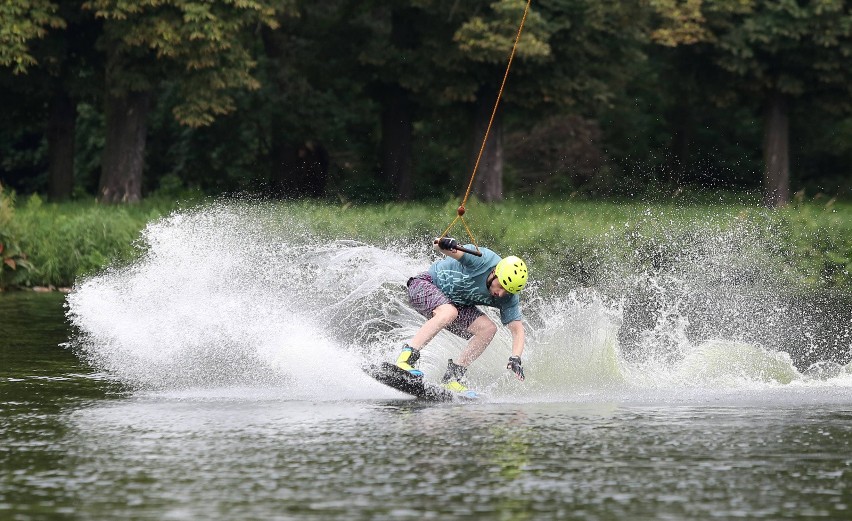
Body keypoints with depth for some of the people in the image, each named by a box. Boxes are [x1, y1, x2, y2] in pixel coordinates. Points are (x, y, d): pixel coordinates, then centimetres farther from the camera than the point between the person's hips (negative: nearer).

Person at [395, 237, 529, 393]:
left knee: (488, 329, -13)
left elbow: (517, 330, -13)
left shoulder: (508, 298, -12)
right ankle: (406, 356, -36)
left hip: (455, 303, 6)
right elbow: (454, 250, -39)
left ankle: (453, 375, -9)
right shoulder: (483, 260, -29)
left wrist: (515, 358, -30)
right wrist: (447, 245, -64)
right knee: (449, 312, -36)